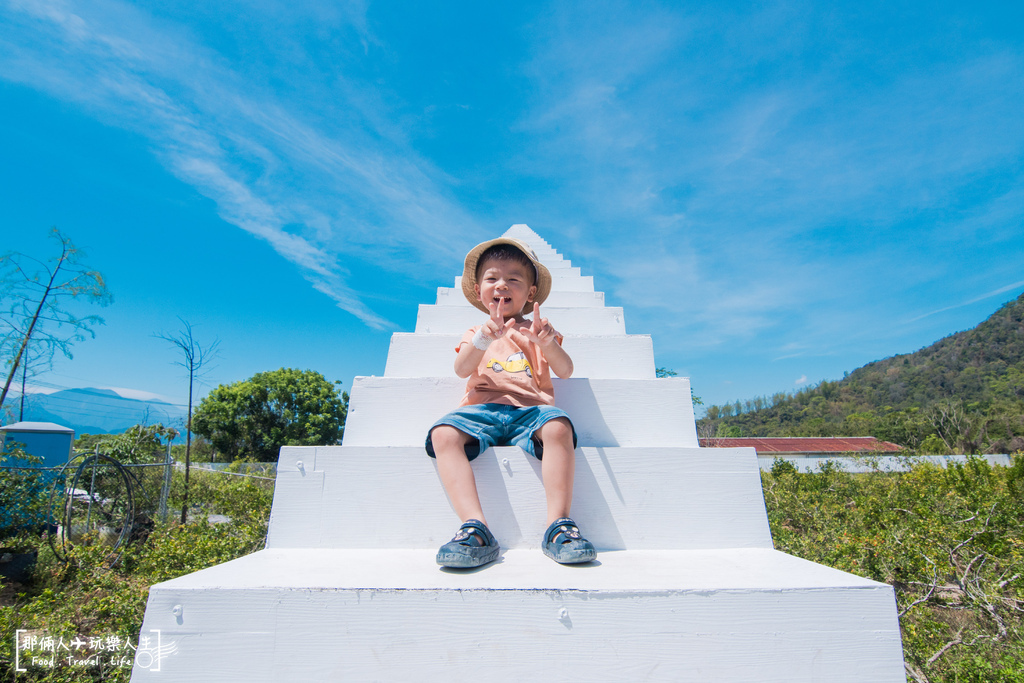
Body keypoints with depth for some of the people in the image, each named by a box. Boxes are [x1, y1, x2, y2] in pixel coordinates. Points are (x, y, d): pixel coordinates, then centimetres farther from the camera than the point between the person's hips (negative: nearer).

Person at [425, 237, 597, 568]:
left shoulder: (538, 330, 21)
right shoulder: (475, 333, 23)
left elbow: (565, 370, 4)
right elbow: (462, 369, 0)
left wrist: (546, 342, -18)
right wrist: (483, 339, -21)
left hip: (530, 409, -1)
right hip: (484, 409, 1)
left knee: (558, 425, -35)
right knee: (443, 433, -29)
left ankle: (558, 523, -30)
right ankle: (475, 527, -34)